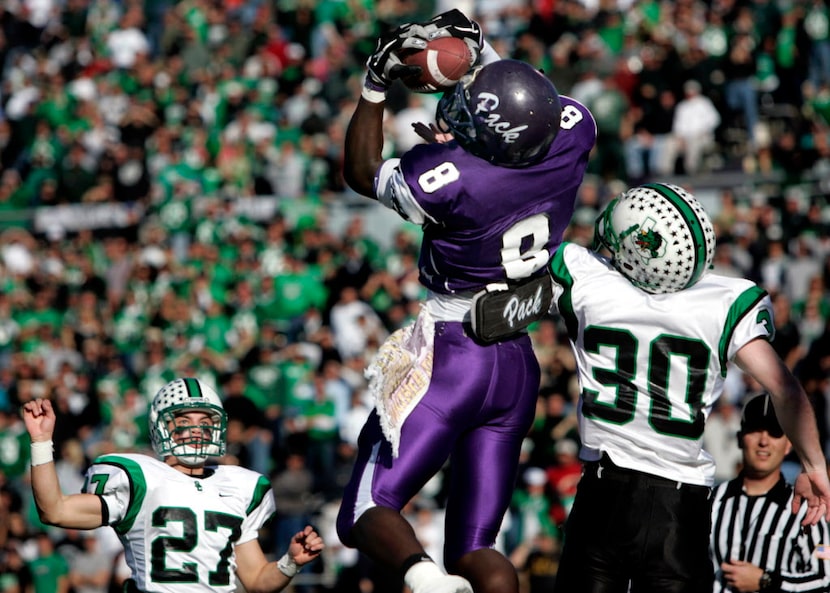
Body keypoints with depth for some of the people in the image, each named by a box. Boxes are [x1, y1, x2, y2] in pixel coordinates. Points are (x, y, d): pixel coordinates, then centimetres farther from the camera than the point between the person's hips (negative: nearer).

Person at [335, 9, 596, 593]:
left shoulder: (450, 178, -23)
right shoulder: (574, 135, -10)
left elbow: (361, 172, 0)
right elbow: (526, 105, 18)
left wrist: (376, 84, 3)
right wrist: (479, 46, 19)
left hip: (448, 361, -6)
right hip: (518, 367, 6)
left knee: (366, 511, 1)